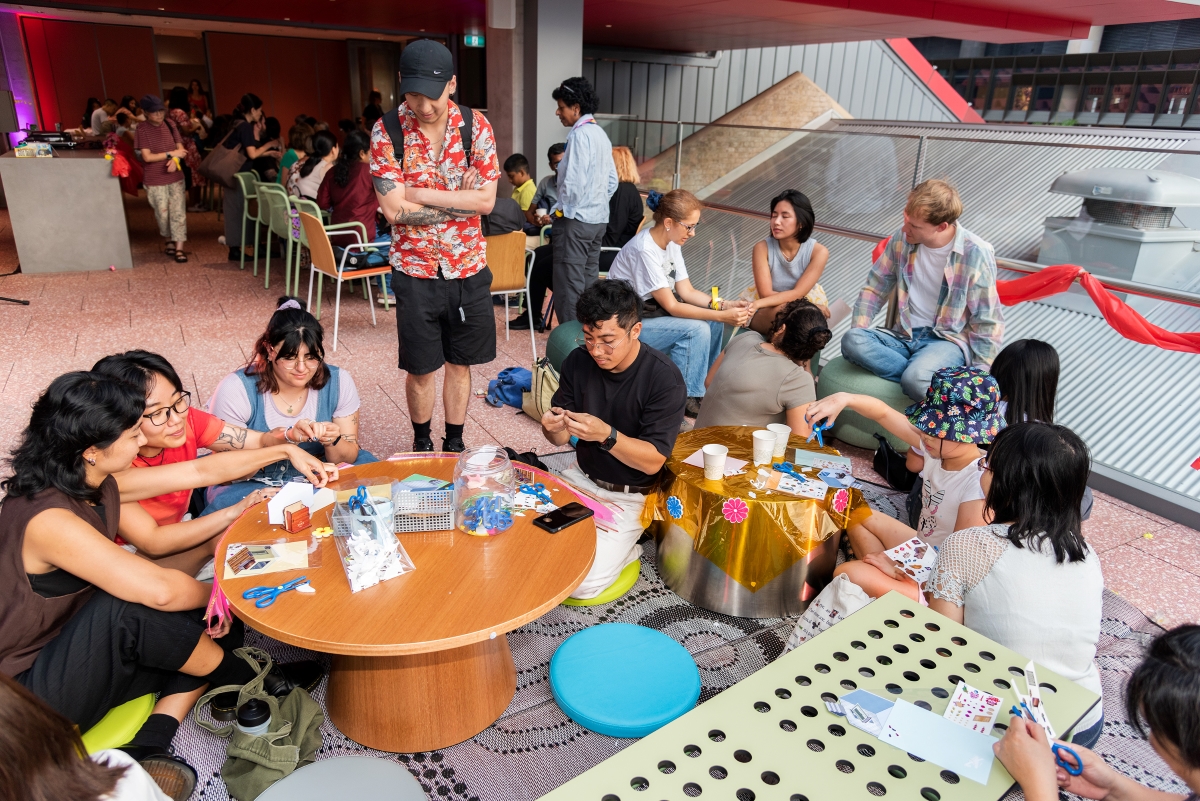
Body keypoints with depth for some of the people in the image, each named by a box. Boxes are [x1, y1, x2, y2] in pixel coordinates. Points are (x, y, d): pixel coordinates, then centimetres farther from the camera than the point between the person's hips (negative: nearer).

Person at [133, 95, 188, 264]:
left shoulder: (170, 126, 3)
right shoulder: (142, 130, -8)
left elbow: (181, 149, 5)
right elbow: (147, 157, -13)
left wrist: (175, 160, -17)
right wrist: (171, 153, -16)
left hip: (175, 177, 2)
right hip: (155, 181, -2)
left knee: (178, 212, -2)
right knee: (162, 214, 6)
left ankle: (179, 248, 1)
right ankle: (169, 241, 29)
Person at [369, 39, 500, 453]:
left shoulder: (476, 125, -4)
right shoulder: (387, 131, -9)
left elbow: (486, 201, -10)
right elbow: (394, 208, -16)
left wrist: (420, 193, -15)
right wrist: (461, 199, -13)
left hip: (468, 267, 2)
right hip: (415, 269, -1)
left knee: (460, 362, 13)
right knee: (421, 368, 9)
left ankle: (454, 445, 31)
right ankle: (422, 445, 32)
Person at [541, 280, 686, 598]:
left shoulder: (665, 379, -20)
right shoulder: (578, 361, -6)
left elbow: (653, 461, -20)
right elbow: (560, 439, 1)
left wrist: (606, 435, -37)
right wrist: (553, 427, -23)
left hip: (629, 497, -5)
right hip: (582, 477, 5)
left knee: (581, 582, -20)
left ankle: (626, 548, 10)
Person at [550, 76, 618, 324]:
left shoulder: (580, 134, -13)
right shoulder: (600, 134, 14)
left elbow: (575, 182, -21)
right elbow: (612, 180, 17)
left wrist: (561, 210, -9)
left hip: (576, 220, -9)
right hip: (598, 219, 9)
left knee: (569, 286, -5)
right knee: (588, 283, 13)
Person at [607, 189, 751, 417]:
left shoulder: (671, 244, 2)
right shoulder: (644, 250, -25)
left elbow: (687, 291, 3)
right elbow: (671, 306, -25)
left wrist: (726, 305, -12)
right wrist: (722, 316, -28)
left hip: (652, 313, 9)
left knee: (713, 324, -1)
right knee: (696, 329, -23)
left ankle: (698, 385, 13)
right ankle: (687, 397, -10)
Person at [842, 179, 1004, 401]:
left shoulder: (976, 254, -12)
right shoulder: (902, 239, 0)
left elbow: (987, 322, -7)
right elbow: (874, 288, 10)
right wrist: (858, 332, -4)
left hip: (948, 340, -5)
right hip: (904, 335, 5)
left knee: (916, 380, -39)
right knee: (852, 341, -28)